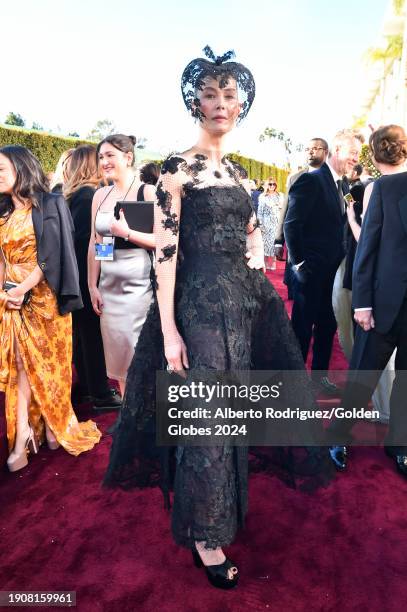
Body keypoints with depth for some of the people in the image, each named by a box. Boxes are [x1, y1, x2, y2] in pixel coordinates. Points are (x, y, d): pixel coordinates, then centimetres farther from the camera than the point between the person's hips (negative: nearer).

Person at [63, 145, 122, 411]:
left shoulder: (70, 196, 10)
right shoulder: (91, 195, -15)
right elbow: (90, 239, -20)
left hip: (74, 274, 9)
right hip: (87, 275, -9)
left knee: (81, 331, 16)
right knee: (93, 333, -1)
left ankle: (86, 382, 30)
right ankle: (101, 393, 9)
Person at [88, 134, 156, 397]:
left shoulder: (147, 192, -7)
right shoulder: (100, 195, 10)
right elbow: (94, 243, 12)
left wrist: (127, 232, -21)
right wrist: (93, 285, 9)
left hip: (139, 283, -6)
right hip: (109, 284, 6)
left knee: (140, 353, 0)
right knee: (118, 352, 12)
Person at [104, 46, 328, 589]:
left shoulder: (235, 170, 14)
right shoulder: (177, 169, -8)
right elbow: (165, 251, -14)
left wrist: (255, 251, 1)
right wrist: (168, 331, -19)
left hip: (244, 300, 8)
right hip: (201, 302, -7)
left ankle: (228, 505, 42)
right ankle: (205, 536, 20)